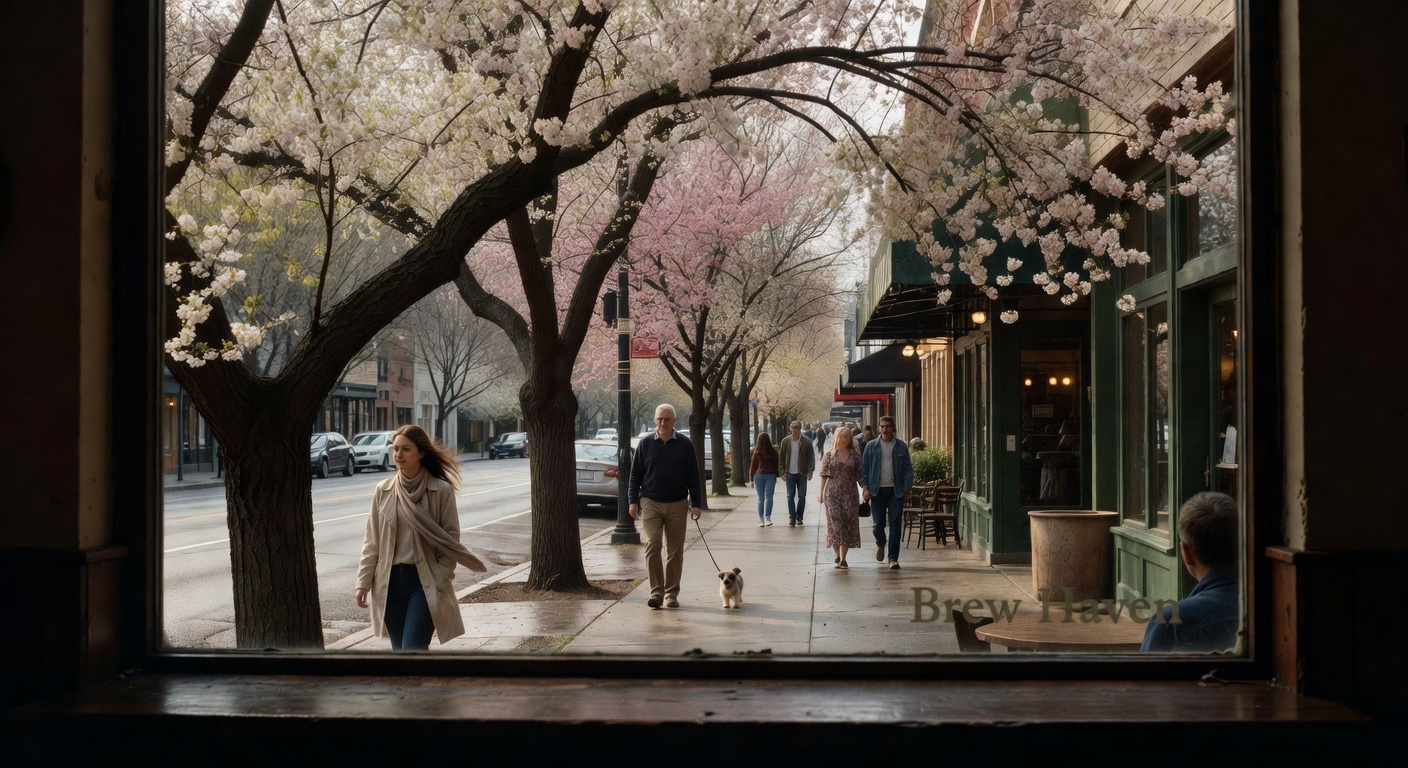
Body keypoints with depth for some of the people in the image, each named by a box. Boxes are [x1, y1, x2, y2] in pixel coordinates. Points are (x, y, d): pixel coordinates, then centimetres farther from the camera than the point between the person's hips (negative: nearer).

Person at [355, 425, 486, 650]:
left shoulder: (441, 490, -7)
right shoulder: (383, 490, 3)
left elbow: (451, 538, -4)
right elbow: (372, 540, 8)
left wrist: (439, 581, -10)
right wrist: (363, 582, 4)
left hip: (425, 581, -4)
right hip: (390, 580, 4)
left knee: (413, 649, -12)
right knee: (400, 650, 10)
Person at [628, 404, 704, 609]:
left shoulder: (685, 444, 3)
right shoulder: (645, 443, 3)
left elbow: (693, 476, 5)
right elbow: (635, 474, 7)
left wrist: (696, 503, 0)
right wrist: (633, 500, 0)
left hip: (677, 505, 1)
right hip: (650, 503, -1)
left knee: (675, 551, 4)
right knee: (652, 546, -11)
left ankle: (671, 594, 13)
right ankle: (656, 592, -7)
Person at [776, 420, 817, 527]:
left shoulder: (807, 442, -5)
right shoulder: (785, 441, -1)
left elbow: (811, 457, -2)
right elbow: (781, 457, 4)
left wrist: (810, 471, -9)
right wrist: (782, 471, 0)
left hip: (802, 474, -1)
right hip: (790, 473, 1)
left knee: (802, 496, 4)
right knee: (790, 496, 1)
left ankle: (799, 517, 15)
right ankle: (792, 518, 7)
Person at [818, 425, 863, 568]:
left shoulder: (855, 456, 7)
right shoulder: (829, 455, 4)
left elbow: (859, 476, 7)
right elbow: (824, 475, 4)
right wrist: (821, 492, 0)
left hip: (850, 494, 1)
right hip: (832, 492, -1)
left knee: (848, 524, 0)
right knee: (835, 523, -5)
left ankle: (843, 558, 4)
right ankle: (837, 555, 8)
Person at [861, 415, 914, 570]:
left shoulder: (901, 446, 5)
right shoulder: (871, 446, 4)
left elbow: (908, 469, 6)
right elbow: (864, 468, 5)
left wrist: (907, 488, -3)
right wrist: (866, 488, -4)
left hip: (896, 491, 0)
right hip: (878, 490, 0)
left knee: (895, 524, -4)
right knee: (878, 524, 2)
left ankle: (893, 558, 2)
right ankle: (880, 544, 35)